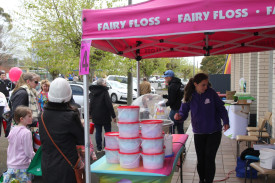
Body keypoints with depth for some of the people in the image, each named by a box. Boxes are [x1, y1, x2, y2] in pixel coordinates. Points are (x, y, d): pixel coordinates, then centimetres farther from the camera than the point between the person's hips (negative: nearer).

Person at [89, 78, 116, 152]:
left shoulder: (92, 92, 6)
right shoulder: (104, 92, -14)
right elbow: (109, 105, -16)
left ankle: (99, 148, 14)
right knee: (107, 131, 6)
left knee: (98, 131, 11)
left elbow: (91, 104, 14)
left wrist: (91, 114, 22)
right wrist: (113, 116, -13)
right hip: (105, 116, -5)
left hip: (95, 116, 5)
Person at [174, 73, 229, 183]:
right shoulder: (190, 96, -7)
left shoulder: (211, 93, -9)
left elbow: (220, 108, -1)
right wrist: (179, 116, -26)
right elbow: (184, 111, -3)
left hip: (214, 132, -1)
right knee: (200, 159, 12)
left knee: (209, 158, -5)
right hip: (198, 133, 2)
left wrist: (226, 121, -13)